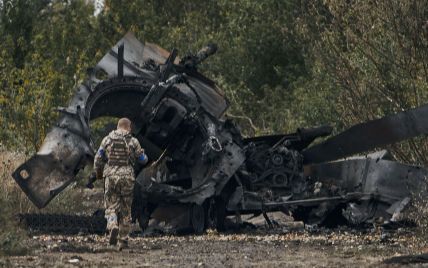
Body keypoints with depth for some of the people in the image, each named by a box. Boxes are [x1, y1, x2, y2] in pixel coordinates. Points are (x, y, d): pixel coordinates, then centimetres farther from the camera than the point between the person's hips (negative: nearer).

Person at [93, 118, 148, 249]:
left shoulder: (107, 139, 4)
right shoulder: (133, 141, 0)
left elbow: (98, 159, 5)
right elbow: (142, 160, 8)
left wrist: (98, 173, 22)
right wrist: (143, 154, 32)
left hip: (110, 176, 0)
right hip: (127, 177, 0)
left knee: (111, 206, 8)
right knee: (125, 209, 9)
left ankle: (113, 227, -22)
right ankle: (123, 239, 10)